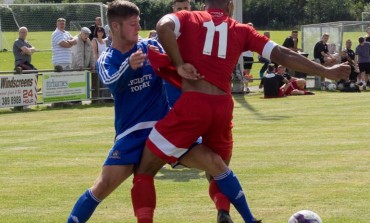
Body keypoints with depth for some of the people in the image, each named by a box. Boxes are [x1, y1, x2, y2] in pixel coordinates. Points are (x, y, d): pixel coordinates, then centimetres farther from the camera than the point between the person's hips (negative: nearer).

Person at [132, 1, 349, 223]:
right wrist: (326, 71, 21)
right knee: (220, 169, 31)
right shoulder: (241, 30, 15)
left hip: (192, 104, -3)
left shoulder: (187, 18, 9)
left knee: (144, 171, 3)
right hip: (223, 108, 3)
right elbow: (283, 55, 14)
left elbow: (163, 27, -14)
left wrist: (179, 65, -5)